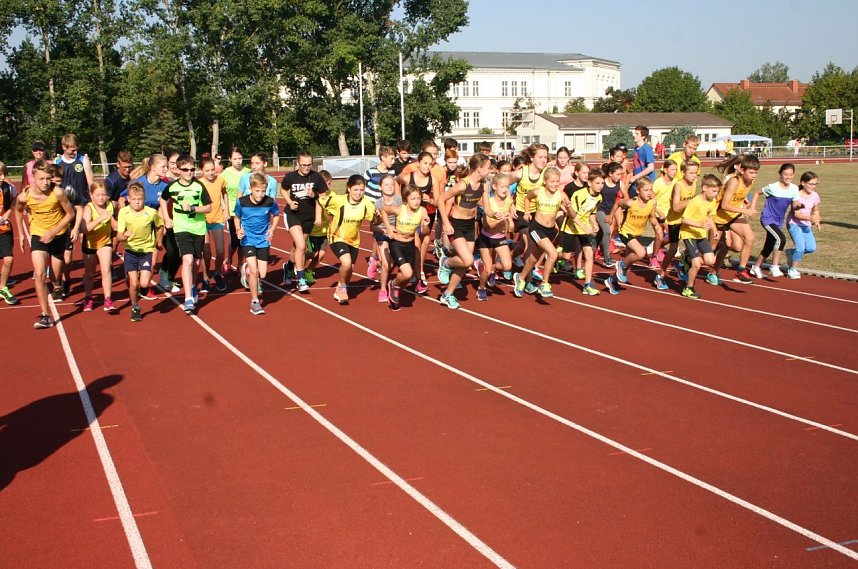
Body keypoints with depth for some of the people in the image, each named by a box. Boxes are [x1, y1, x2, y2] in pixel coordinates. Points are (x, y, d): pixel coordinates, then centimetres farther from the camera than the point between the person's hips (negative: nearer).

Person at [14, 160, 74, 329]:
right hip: (38, 234, 0)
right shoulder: (24, 196, -20)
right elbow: (18, 210, 5)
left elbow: (70, 214, -13)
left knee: (56, 274, 11)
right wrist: (21, 234, 7)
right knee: (39, 274, -15)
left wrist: (53, 232, -20)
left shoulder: (57, 193, -26)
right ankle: (45, 315, -12)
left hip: (59, 234, 0)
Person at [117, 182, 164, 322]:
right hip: (131, 251, 0)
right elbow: (119, 235, -14)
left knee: (144, 284, -11)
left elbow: (160, 226, 7)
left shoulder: (152, 213, -14)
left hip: (147, 251, 0)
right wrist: (124, 236, -35)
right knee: (133, 283, -3)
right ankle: (135, 309, 19)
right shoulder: (123, 212, -13)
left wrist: (158, 242, 10)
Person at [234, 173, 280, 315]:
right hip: (248, 240, -2)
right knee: (254, 270, -15)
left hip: (263, 240, 2)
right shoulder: (241, 202, -13)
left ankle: (247, 270, 39)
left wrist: (272, 229, -6)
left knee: (262, 274, 2)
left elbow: (276, 215, 9)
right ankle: (254, 302, -1)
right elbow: (237, 217, 6)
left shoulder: (270, 202, -12)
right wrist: (238, 229, -12)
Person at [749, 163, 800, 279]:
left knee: (769, 246, 14)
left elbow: (795, 205, 4)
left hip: (779, 221, 6)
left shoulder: (794, 189, -2)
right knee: (781, 239, -26)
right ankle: (774, 267, -19)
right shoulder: (773, 187, -15)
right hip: (767, 219, -6)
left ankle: (755, 267, 33)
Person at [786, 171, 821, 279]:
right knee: (800, 247, -20)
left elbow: (815, 211, 16)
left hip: (806, 225, 6)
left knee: (811, 248, -11)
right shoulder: (796, 195, -15)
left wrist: (817, 221, -4)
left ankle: (792, 253, 18)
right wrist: (810, 218, -32)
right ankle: (793, 270, 1)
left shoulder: (815, 196, 1)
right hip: (794, 224, -6)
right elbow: (796, 214, -19)